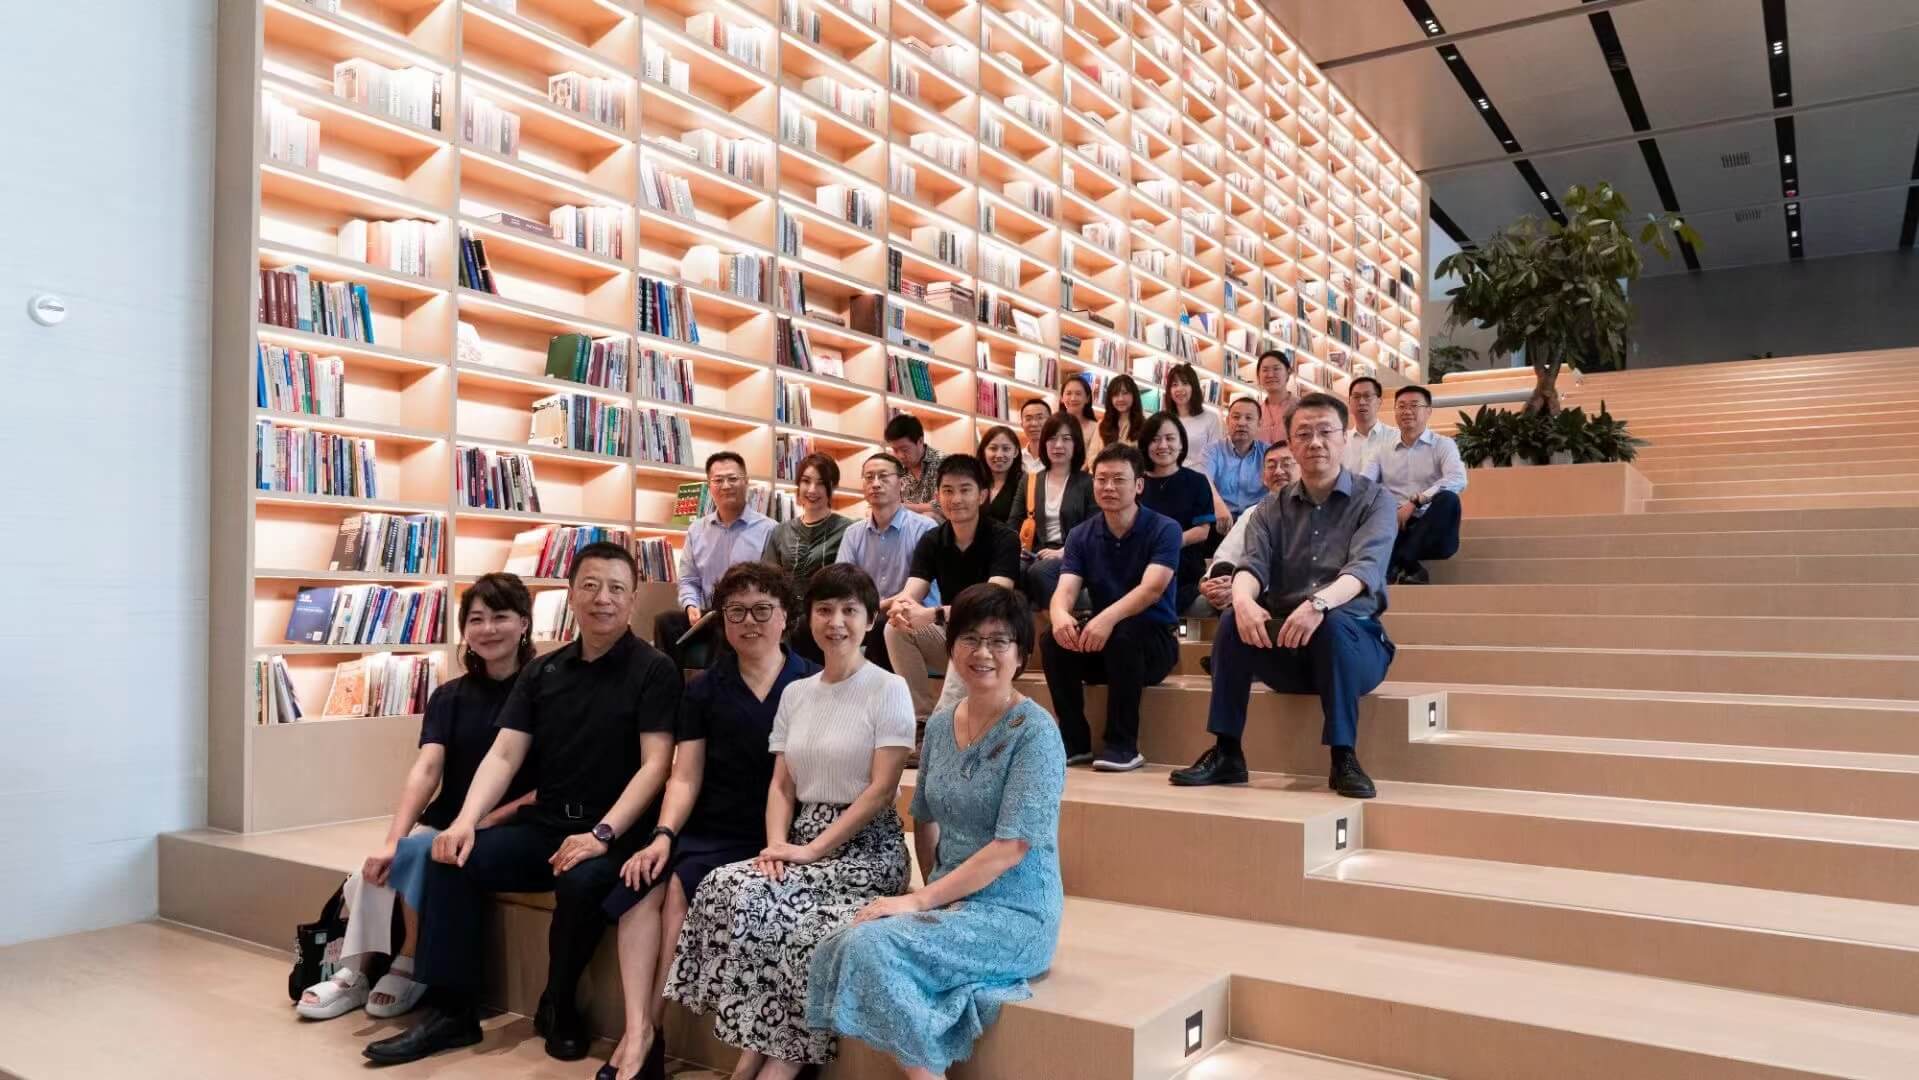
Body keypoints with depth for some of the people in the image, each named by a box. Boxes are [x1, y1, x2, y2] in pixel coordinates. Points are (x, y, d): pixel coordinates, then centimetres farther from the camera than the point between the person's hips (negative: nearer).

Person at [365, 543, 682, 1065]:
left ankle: (558, 1007, -5)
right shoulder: (542, 671, 10)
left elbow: (655, 765, -13)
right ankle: (452, 1011, -5)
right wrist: (466, 820, -12)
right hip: (542, 825, 5)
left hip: (616, 833, -5)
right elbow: (503, 756, 5)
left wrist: (602, 835, -23)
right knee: (451, 858, -15)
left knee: (582, 882, -33)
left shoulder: (653, 669, -5)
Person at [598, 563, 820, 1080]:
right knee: (642, 884, -24)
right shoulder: (704, 688, 11)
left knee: (682, 887, -26)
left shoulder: (811, 684, 0)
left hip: (770, 836, -4)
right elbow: (685, 777, 6)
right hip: (707, 830, 4)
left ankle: (647, 1032, -13)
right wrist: (664, 835, -11)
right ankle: (638, 1033, -23)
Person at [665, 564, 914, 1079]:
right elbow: (781, 785, 10)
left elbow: (881, 790, -11)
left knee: (756, 903, -27)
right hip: (803, 843, 5)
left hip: (866, 848, -5)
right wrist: (777, 845, -8)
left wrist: (812, 850, -15)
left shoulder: (888, 690, -6)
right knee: (729, 889, -23)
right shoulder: (796, 693, 12)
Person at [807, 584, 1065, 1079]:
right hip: (950, 902, 6)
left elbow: (1011, 846, -19)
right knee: (842, 947, -21)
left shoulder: (1035, 732, -13)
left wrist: (921, 899, -18)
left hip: (1014, 913, -6)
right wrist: (933, 896, 5)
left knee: (872, 945, -26)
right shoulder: (941, 724, 8)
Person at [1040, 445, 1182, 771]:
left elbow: (1151, 589, -25)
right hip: (1098, 645, 4)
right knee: (1053, 639, -23)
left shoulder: (1164, 529, -10)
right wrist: (1060, 615, -38)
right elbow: (1065, 589, -12)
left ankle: (1123, 744, -22)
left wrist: (1109, 617, -44)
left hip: (1154, 640, -4)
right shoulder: (1081, 536, 2)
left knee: (1123, 635, -35)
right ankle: (1074, 739, -9)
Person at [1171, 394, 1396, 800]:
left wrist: (1320, 603, -42)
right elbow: (1252, 565, -9)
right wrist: (1244, 600, -35)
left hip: (1354, 640, -3)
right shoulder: (1273, 509, 8)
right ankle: (1226, 753, -19)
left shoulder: (1374, 500, -1)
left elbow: (1366, 567, -20)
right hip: (1285, 645, 3)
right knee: (1233, 621, -25)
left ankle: (1343, 759, -26)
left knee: (1331, 624, -35)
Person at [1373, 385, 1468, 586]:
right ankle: (1409, 567, -31)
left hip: (1433, 530, -2)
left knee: (1448, 499, -33)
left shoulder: (1443, 445, 6)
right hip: (1396, 526, 2)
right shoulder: (1383, 452, 16)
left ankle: (1396, 564, -33)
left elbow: (1458, 481, -14)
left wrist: (1415, 501, -23)